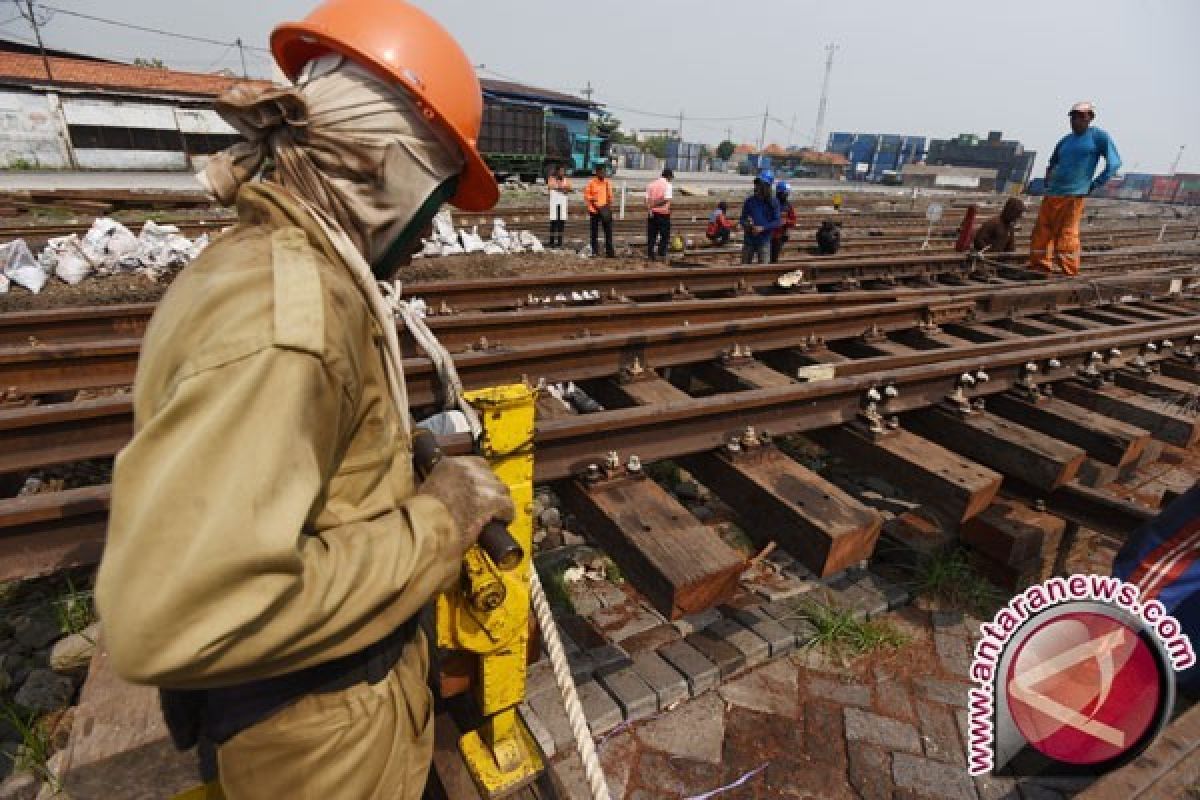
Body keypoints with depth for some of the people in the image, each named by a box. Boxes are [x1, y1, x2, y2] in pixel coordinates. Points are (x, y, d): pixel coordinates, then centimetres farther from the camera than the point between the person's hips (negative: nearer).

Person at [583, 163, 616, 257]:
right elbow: (586, 195, -1)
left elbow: (610, 196, 15)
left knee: (608, 231, -1)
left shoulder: (608, 182, 8)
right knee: (594, 232, 5)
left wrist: (609, 205, 3)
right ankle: (595, 251, 14)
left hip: (606, 211, 3)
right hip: (594, 210, -2)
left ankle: (610, 252, 2)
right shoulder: (591, 183, -3)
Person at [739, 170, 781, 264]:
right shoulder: (749, 201, 5)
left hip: (764, 241, -2)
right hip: (749, 240, 2)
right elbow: (742, 218, 9)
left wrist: (762, 228, -18)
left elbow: (777, 222, -4)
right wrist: (746, 223, -14)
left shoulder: (773, 203, -2)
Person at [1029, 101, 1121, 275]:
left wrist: (1094, 185, -5)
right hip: (1052, 193, 6)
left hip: (1074, 195, -6)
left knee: (1066, 234, -9)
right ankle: (1040, 265, 13)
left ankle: (1068, 270, -3)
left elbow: (1114, 163, 0)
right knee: (1042, 231, 4)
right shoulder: (1065, 141, 18)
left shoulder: (1098, 137, 2)